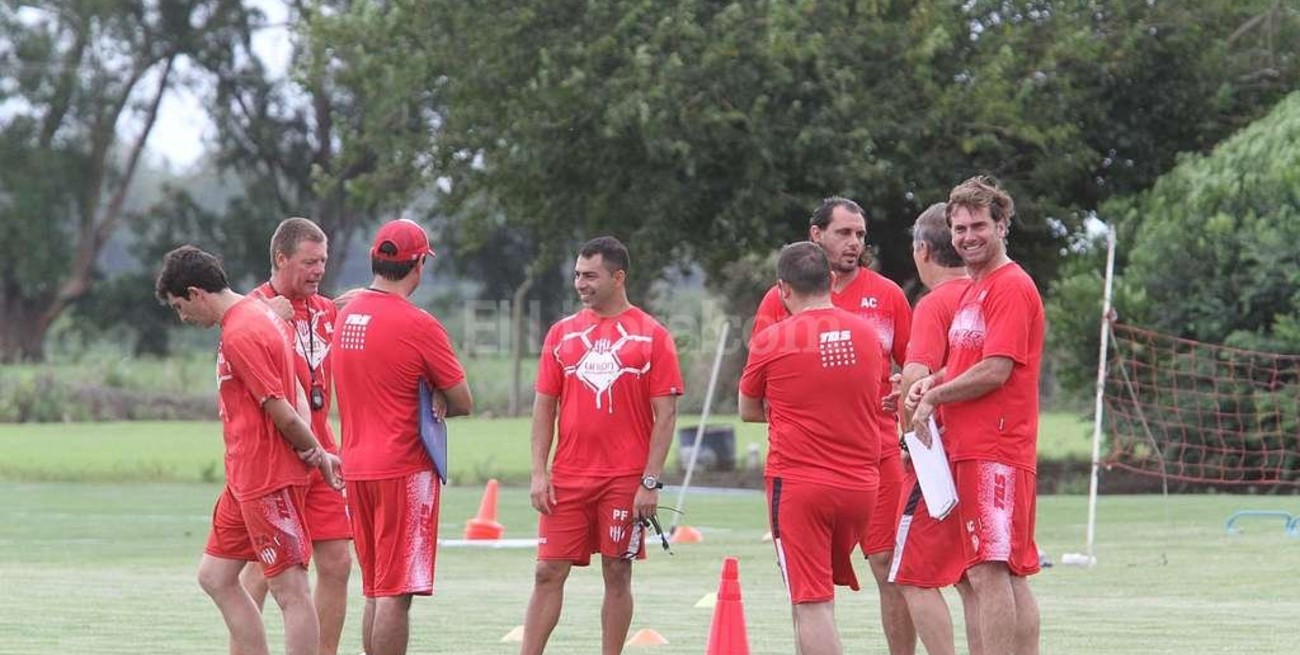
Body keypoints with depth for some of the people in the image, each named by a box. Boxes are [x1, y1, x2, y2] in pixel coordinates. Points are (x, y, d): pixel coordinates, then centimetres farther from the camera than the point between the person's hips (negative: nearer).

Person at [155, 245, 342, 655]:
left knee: (291, 591, -7)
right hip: (245, 479, 11)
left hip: (268, 481, -11)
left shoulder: (240, 335, -18)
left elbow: (282, 413, -18)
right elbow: (295, 395, 14)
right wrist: (315, 451, 2)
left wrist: (317, 453, -3)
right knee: (215, 575, 15)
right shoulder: (260, 315, 14)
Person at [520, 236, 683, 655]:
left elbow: (665, 415, -3)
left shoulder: (652, 337, -1)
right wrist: (539, 472, 0)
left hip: (626, 479, -3)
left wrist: (650, 481, -10)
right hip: (567, 478, 3)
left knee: (617, 574, 3)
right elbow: (544, 406, 10)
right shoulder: (562, 333, 9)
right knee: (548, 572, 0)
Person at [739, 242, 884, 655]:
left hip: (797, 485, -5)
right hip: (861, 486, 5)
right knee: (819, 595, 20)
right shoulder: (866, 333, 5)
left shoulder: (771, 341, -7)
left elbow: (748, 411, 7)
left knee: (811, 604, -6)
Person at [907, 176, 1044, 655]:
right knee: (1012, 576, 11)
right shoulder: (973, 291, 21)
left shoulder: (1011, 287, -10)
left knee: (988, 572, -14)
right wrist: (932, 381, 8)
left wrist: (933, 398, -5)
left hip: (995, 450, -10)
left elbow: (995, 371, -17)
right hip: (969, 449, 10)